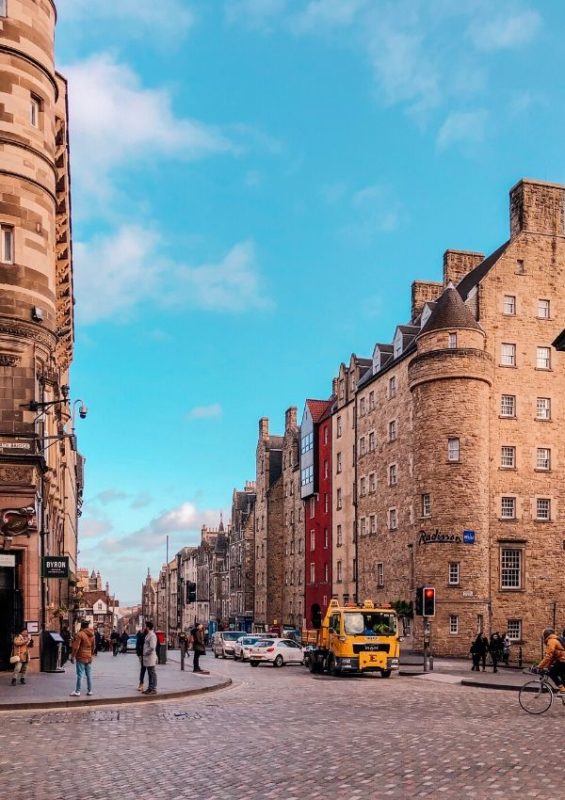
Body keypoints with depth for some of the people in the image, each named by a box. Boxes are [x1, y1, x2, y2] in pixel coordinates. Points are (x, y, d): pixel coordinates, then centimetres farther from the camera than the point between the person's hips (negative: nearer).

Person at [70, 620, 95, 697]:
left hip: (81, 658, -6)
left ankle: (77, 691, -3)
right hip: (89, 658, 6)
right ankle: (89, 690, 12)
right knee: (89, 675, 9)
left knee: (80, 675, -5)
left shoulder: (79, 634, -12)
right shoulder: (92, 635, 11)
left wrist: (72, 657, -9)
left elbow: (75, 647, -15)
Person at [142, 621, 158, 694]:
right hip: (147, 658, 9)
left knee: (152, 673, -3)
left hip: (151, 658, -9)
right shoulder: (148, 635, 12)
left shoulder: (152, 635, -17)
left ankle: (154, 689, 1)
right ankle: (150, 688, 21)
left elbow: (152, 647, -23)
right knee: (150, 674, 15)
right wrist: (145, 653, 12)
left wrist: (145, 653, -14)